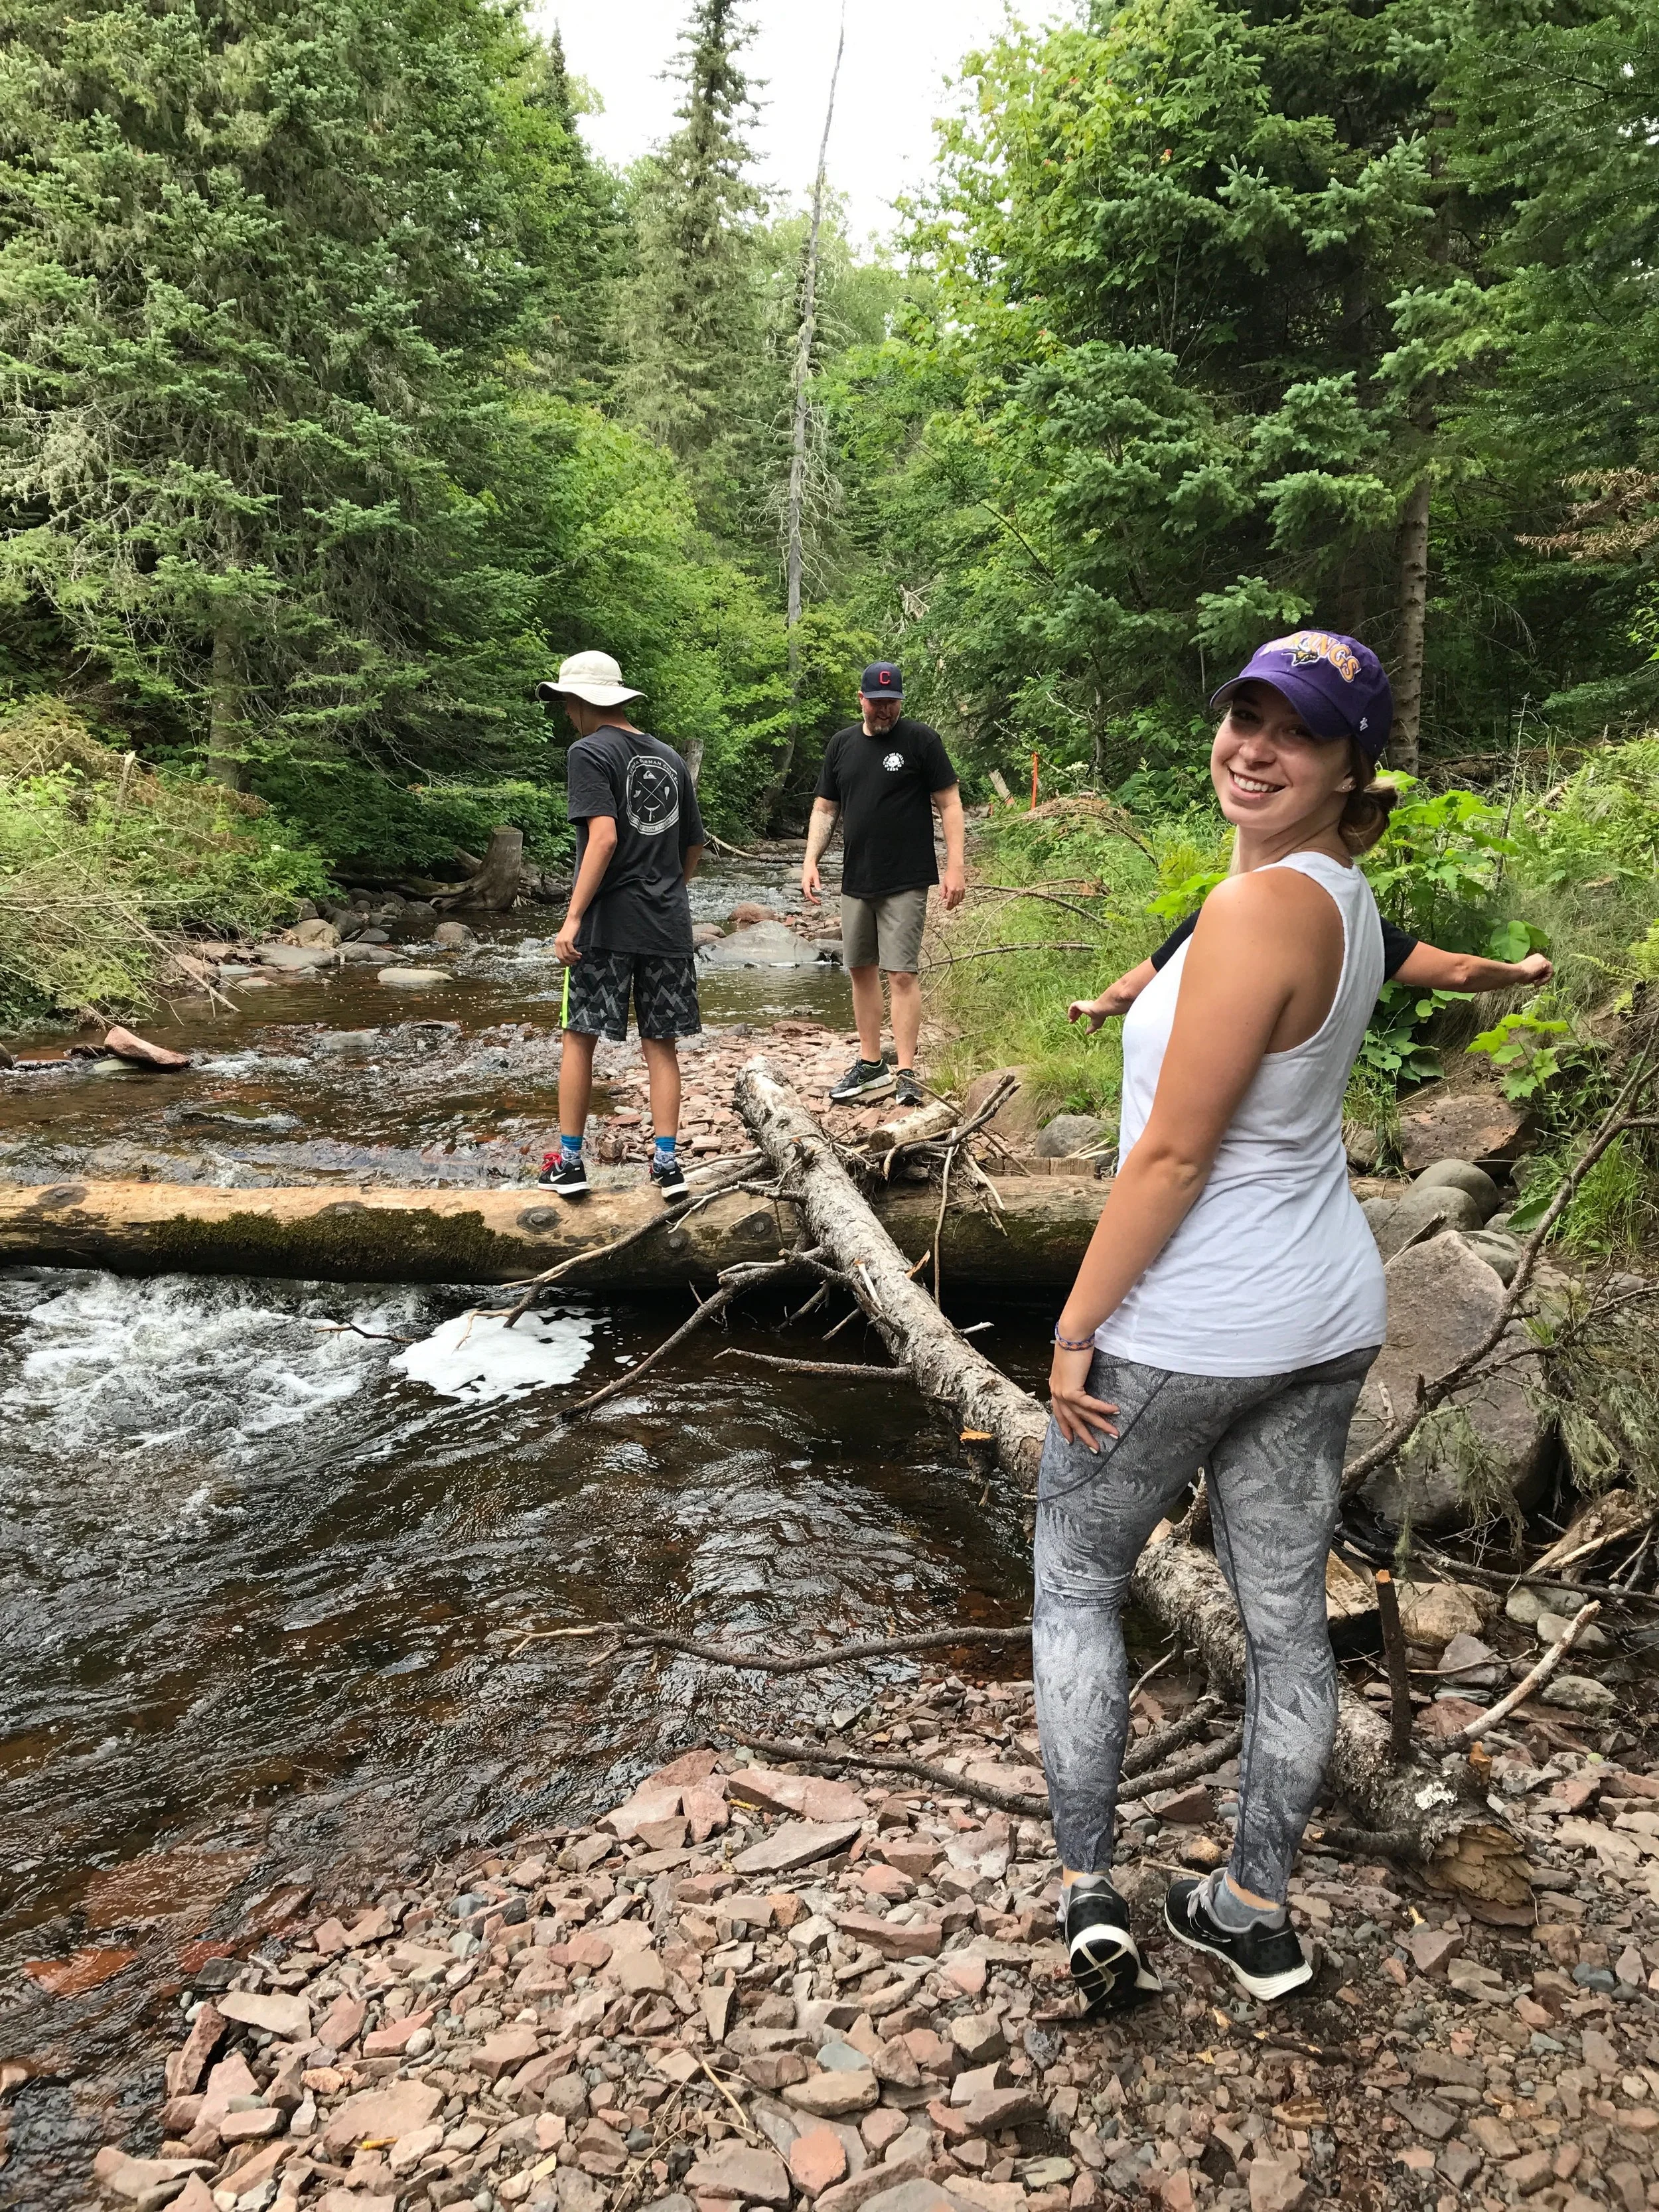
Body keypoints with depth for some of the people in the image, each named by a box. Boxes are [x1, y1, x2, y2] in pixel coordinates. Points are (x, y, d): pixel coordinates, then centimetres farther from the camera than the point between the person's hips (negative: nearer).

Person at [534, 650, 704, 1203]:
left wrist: (573, 917, -18)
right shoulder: (670, 758, 13)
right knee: (660, 1043, 9)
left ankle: (569, 1162, 11)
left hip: (606, 923, -5)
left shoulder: (589, 752, -7)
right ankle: (667, 1162, 9)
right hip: (669, 926, 5)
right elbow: (694, 845, 19)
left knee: (579, 1038, 6)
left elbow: (604, 837, -18)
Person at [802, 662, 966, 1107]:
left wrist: (956, 866, -12)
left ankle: (905, 1074, -6)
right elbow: (824, 808, 15)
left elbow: (949, 803, -5)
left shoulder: (920, 739, -4)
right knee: (861, 970, 10)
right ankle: (870, 1063, 22)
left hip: (905, 882, -5)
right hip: (856, 881, 6)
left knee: (901, 973, -9)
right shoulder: (841, 744, 10)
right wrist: (810, 861, 3)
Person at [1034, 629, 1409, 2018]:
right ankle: (1257, 1911, 34)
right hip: (1329, 1314, 8)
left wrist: (1077, 1327, -15)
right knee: (1287, 1614, 16)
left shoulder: (1261, 909, -24)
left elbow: (1173, 1157, -22)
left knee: (1076, 1581, 14)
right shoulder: (1347, 897, 4)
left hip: (1191, 1326, -8)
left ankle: (1089, 1893, 22)